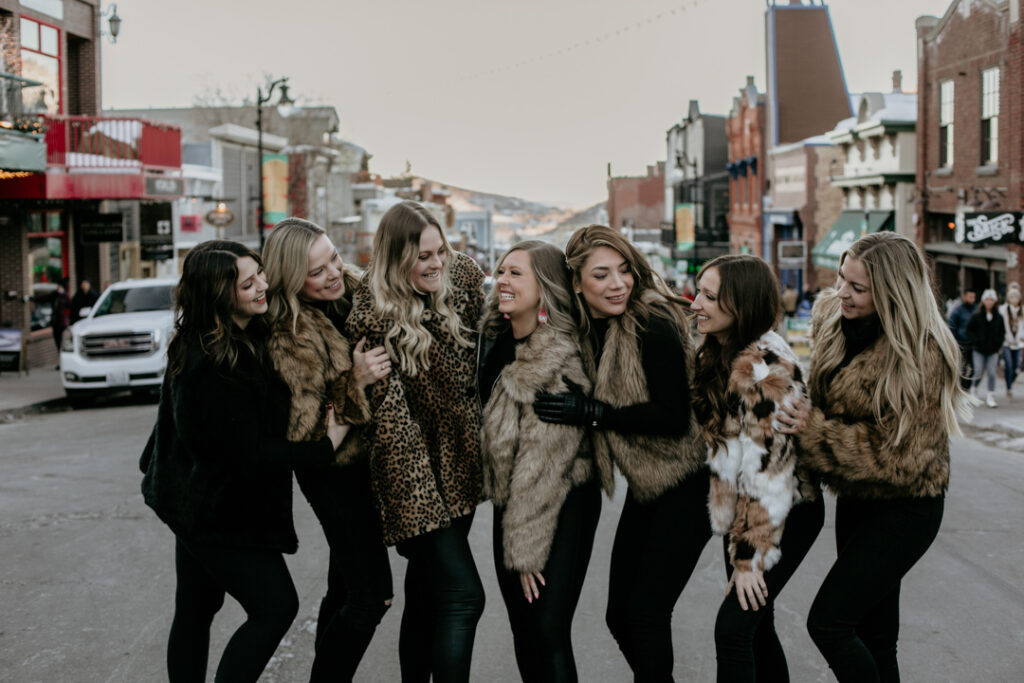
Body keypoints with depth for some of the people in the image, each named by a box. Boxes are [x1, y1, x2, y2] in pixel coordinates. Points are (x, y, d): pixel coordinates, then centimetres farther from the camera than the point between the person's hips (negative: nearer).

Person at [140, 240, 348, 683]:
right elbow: (252, 455, -27)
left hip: (196, 505, 10)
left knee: (195, 611, 18)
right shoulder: (212, 369, -29)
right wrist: (326, 447, -19)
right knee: (276, 605, -5)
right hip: (218, 510, -10)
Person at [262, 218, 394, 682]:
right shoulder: (291, 339, -22)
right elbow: (304, 431, -24)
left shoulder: (355, 294, 0)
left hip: (365, 459, 8)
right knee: (372, 594, -8)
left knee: (346, 588, 17)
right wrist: (355, 382, -31)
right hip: (332, 473, -7)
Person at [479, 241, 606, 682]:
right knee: (522, 629, 12)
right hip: (510, 504, 8)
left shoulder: (560, 364, -22)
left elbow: (541, 466, -20)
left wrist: (526, 548, -15)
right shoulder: (494, 339, 1)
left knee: (548, 630, -8)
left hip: (563, 508, -7)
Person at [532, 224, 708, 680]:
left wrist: (590, 413, -24)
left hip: (686, 484, -8)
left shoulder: (654, 325, -21)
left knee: (646, 614, -7)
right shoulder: (587, 329, 2)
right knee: (619, 614, 12)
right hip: (646, 484, 8)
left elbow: (674, 416, -24)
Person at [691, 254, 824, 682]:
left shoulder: (765, 369, -24)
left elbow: (769, 471, -24)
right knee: (756, 626, 16)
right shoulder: (721, 353, 6)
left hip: (787, 518, -9)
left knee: (733, 627, -12)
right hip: (741, 514, 9)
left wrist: (751, 557, -20)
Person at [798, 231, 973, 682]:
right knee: (874, 634, 16)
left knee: (828, 622, -10)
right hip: (857, 500, 7)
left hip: (904, 509, -7)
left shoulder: (921, 355, -23)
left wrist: (815, 437, -21)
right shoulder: (833, 318, -1)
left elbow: (902, 455, -23)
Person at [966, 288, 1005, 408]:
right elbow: (969, 330, 1)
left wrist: (999, 344, -1)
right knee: (979, 372, -2)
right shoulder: (976, 316, -3)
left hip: (993, 350, 2)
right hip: (978, 350, -2)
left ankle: (990, 396, 5)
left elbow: (1002, 332, 13)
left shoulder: (998, 317, 4)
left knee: (992, 373, -2)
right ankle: (974, 389, 27)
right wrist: (975, 341, -10)